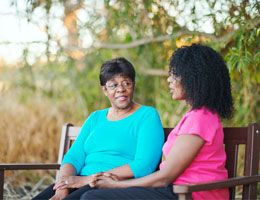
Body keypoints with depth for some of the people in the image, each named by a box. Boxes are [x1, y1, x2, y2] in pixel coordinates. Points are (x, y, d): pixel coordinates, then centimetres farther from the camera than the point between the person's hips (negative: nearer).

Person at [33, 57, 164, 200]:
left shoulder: (148, 116, 2)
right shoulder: (95, 118, 21)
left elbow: (143, 166, -11)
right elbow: (74, 157, 11)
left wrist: (86, 179, -14)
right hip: (82, 184, 5)